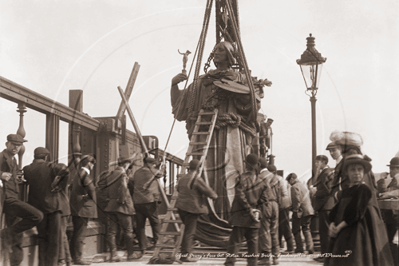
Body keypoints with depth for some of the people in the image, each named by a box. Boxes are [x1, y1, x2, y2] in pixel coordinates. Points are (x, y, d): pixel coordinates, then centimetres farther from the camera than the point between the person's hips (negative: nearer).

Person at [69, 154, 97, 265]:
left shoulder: (78, 173, 16)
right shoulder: (85, 174, -14)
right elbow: (91, 189, -17)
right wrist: (93, 201, -1)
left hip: (76, 208, 10)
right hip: (83, 208, -10)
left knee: (76, 233, 14)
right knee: (80, 234, -6)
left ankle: (74, 257, 19)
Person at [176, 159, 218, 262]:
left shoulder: (182, 178, 7)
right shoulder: (197, 180, -17)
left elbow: (178, 188, 27)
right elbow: (209, 192, -14)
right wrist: (215, 196, 8)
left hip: (181, 207, 8)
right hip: (192, 208, -8)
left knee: (189, 229, 22)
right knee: (189, 232, 0)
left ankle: (187, 250, 26)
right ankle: (185, 255, 5)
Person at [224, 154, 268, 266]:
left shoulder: (243, 178, -11)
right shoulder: (260, 181, 5)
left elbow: (240, 196, -18)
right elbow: (263, 198, 6)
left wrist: (249, 209, -12)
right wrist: (254, 208, 11)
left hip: (241, 216, -4)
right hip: (254, 218, 4)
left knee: (235, 241, -2)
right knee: (253, 242, 11)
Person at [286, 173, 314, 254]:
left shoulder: (294, 187, -12)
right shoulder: (303, 185, 17)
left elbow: (297, 201, -19)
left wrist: (295, 211, -13)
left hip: (300, 211, -8)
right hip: (308, 210, 8)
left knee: (296, 231, 5)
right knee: (306, 230, 13)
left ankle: (300, 248, 6)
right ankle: (310, 248, 5)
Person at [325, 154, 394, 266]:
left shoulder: (364, 189, -9)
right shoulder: (346, 191, 15)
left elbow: (356, 213, -17)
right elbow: (336, 210, 10)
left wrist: (339, 227, -17)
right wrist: (332, 225, -9)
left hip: (358, 232, -8)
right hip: (343, 235, 8)